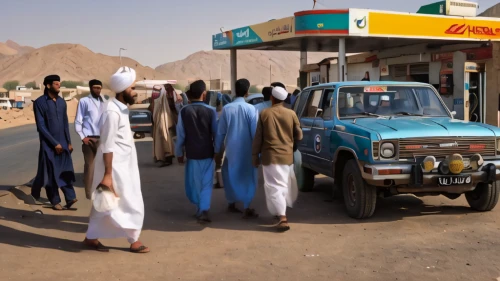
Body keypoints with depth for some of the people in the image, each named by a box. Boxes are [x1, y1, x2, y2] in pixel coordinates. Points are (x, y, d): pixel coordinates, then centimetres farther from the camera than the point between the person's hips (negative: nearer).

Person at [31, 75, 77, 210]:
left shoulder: (62, 102, 9)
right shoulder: (40, 102, -8)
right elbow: (41, 126, -12)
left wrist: (69, 142, 9)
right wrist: (55, 143, -14)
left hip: (63, 143, 5)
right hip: (48, 144, -5)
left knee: (65, 171, -1)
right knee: (51, 173, 2)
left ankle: (70, 198, -3)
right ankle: (55, 201, 11)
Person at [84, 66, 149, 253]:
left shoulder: (121, 109, 11)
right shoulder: (112, 112, -19)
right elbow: (107, 146, -22)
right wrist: (108, 175, -23)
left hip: (123, 165, 9)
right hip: (116, 167, -9)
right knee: (132, 204, 0)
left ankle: (92, 238, 23)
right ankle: (134, 241, 14)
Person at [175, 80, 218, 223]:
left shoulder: (184, 111, -7)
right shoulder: (211, 111, -9)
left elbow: (180, 135, -4)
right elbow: (216, 133, -3)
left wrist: (179, 152, 8)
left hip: (192, 153, 1)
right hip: (207, 153, -1)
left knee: (193, 182, 17)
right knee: (206, 183, 6)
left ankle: (200, 208, 28)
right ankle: (203, 210, -5)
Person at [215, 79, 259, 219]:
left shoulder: (226, 109, -5)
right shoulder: (251, 109, -11)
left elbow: (220, 132, 0)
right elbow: (254, 132, -10)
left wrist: (217, 150, 10)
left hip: (231, 149, 2)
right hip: (247, 150, -2)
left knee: (231, 176, 18)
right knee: (247, 178, 8)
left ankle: (232, 204, 27)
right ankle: (247, 209, 6)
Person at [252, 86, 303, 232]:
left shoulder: (264, 114, -5)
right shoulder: (291, 114, 0)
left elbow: (258, 137, -3)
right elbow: (299, 136, 6)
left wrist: (255, 156, 6)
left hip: (270, 156, -3)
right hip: (287, 155, 3)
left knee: (274, 186, -5)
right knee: (285, 185, 21)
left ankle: (282, 218, -17)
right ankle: (282, 212, 35)